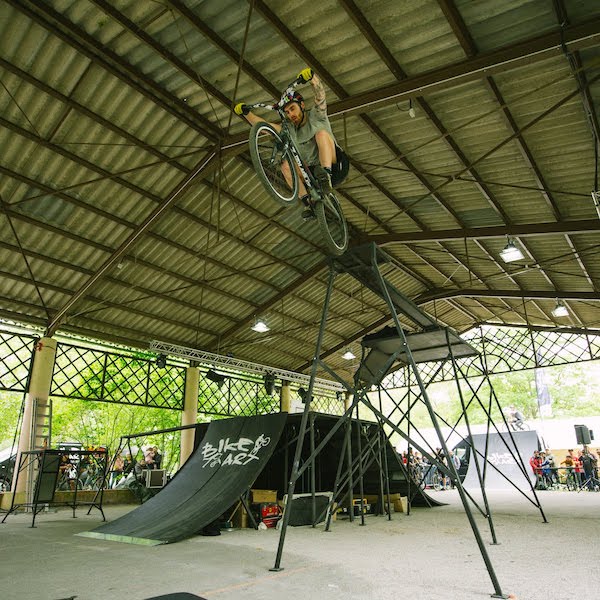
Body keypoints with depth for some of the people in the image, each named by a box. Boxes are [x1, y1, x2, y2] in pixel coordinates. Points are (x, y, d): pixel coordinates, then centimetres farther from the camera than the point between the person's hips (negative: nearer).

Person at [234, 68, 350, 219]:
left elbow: (320, 93, -19)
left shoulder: (316, 115, 1)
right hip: (313, 172, 5)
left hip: (336, 167, -4)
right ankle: (308, 204, -25)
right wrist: (246, 113, -12)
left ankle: (326, 175, -43)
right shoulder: (289, 130, 11)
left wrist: (311, 76, -39)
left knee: (321, 133, -26)